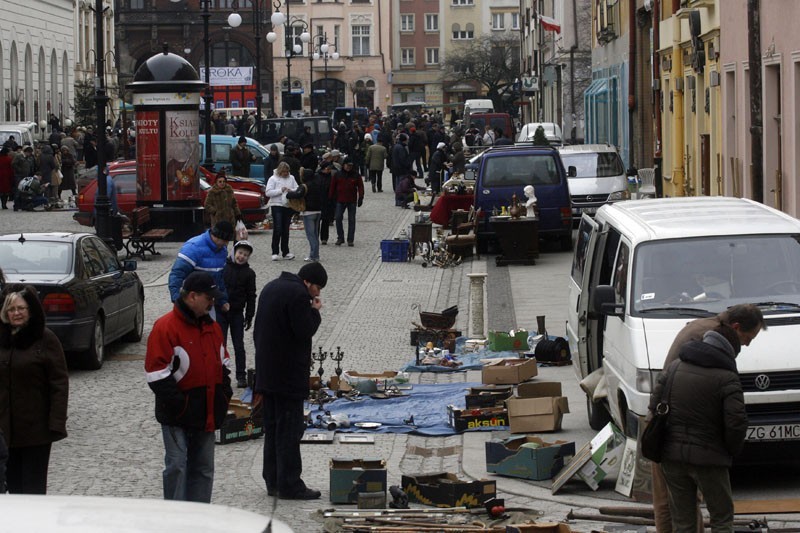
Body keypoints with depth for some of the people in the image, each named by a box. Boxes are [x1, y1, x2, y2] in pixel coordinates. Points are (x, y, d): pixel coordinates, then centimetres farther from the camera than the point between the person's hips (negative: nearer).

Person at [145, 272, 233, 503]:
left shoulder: (211, 327, 12)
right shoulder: (166, 327, -13)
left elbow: (222, 364, 22)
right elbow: (157, 373, -16)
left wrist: (224, 395, 9)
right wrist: (177, 404, -17)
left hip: (207, 413, 7)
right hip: (177, 415, -7)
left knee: (204, 467, 11)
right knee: (177, 466, -6)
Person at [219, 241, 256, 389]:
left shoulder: (249, 273, 0)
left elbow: (251, 296, 3)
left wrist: (249, 317, 0)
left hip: (237, 314, 0)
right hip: (220, 312, 0)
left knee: (239, 346, 4)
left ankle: (241, 376, 10)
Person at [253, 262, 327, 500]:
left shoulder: (271, 288, 14)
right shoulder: (298, 294, -17)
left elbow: (257, 331, 21)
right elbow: (305, 331, -20)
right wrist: (315, 311, -5)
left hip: (267, 371, 9)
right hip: (289, 374, -9)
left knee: (272, 427, 14)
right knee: (289, 429, -5)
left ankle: (272, 481, 18)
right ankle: (289, 485, -3)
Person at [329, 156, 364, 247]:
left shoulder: (356, 176, 2)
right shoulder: (337, 175, 3)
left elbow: (360, 187, 2)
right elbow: (332, 187, 7)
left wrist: (360, 198, -6)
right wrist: (331, 198, 5)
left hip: (352, 201, -1)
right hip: (340, 201, 1)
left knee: (351, 220, 1)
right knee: (338, 218, -4)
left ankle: (350, 240, 6)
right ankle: (340, 238, 7)